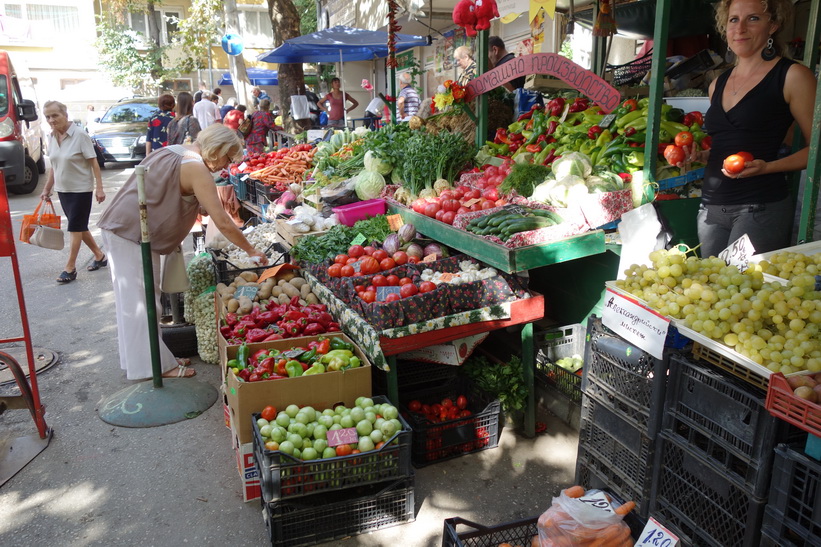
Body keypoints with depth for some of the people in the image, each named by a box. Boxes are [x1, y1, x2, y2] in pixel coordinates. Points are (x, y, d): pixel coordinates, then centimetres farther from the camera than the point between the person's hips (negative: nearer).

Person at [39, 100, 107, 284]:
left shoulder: (80, 135, -15)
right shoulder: (52, 137, 4)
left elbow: (94, 163, -15)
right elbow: (54, 166, 13)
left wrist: (99, 188, -20)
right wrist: (47, 189, 14)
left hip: (81, 189, -7)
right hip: (62, 190, 7)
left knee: (75, 228, -3)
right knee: (79, 227, 12)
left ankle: (70, 268, 3)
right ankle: (100, 256, 27)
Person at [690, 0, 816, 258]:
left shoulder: (792, 76, -2)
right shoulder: (718, 84, 15)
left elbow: (814, 147, -3)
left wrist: (767, 167, -18)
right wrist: (698, 155, 6)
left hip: (759, 207, -6)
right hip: (711, 206, 6)